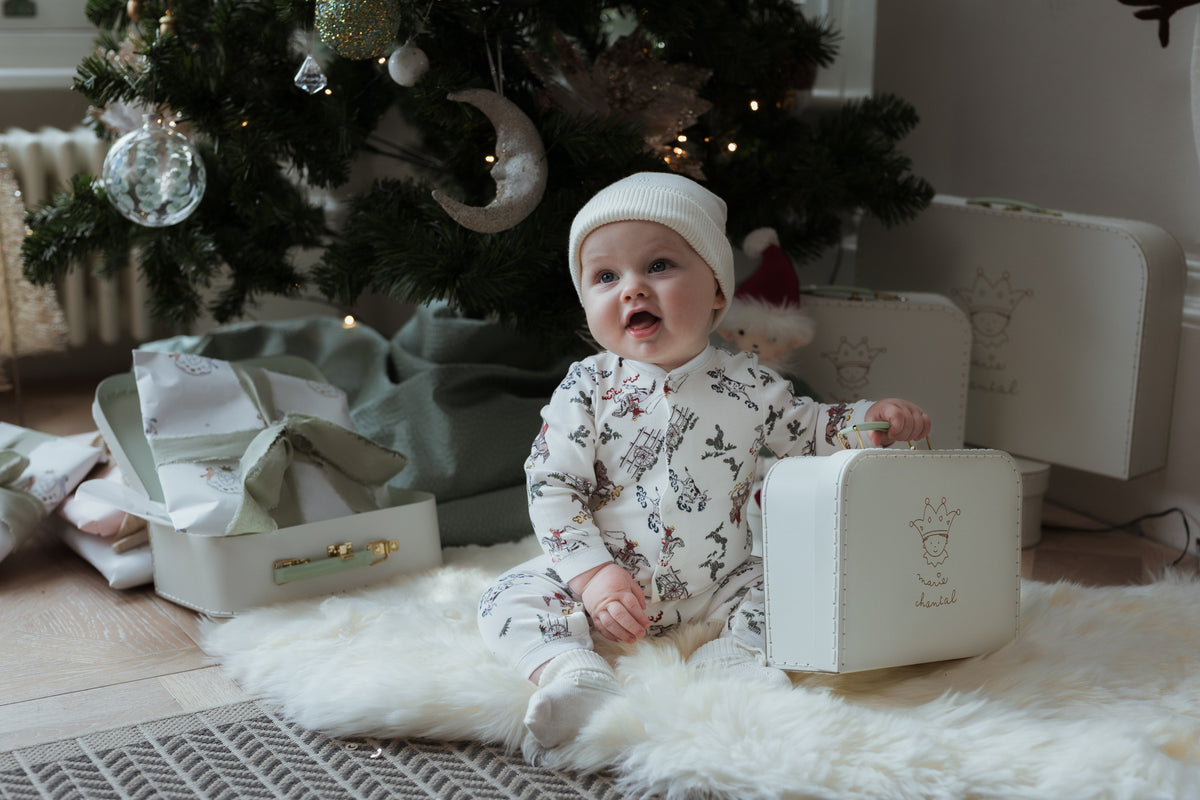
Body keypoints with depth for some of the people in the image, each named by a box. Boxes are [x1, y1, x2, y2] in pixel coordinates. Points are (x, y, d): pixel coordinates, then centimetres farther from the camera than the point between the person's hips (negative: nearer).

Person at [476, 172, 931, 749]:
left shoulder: (748, 386, -3)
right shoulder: (587, 389, -8)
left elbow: (810, 431, 11)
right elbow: (552, 485, -10)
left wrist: (873, 419, -10)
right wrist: (593, 574, -21)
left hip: (715, 587, 1)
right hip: (603, 579, -1)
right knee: (508, 599, -19)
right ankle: (575, 674, -39)